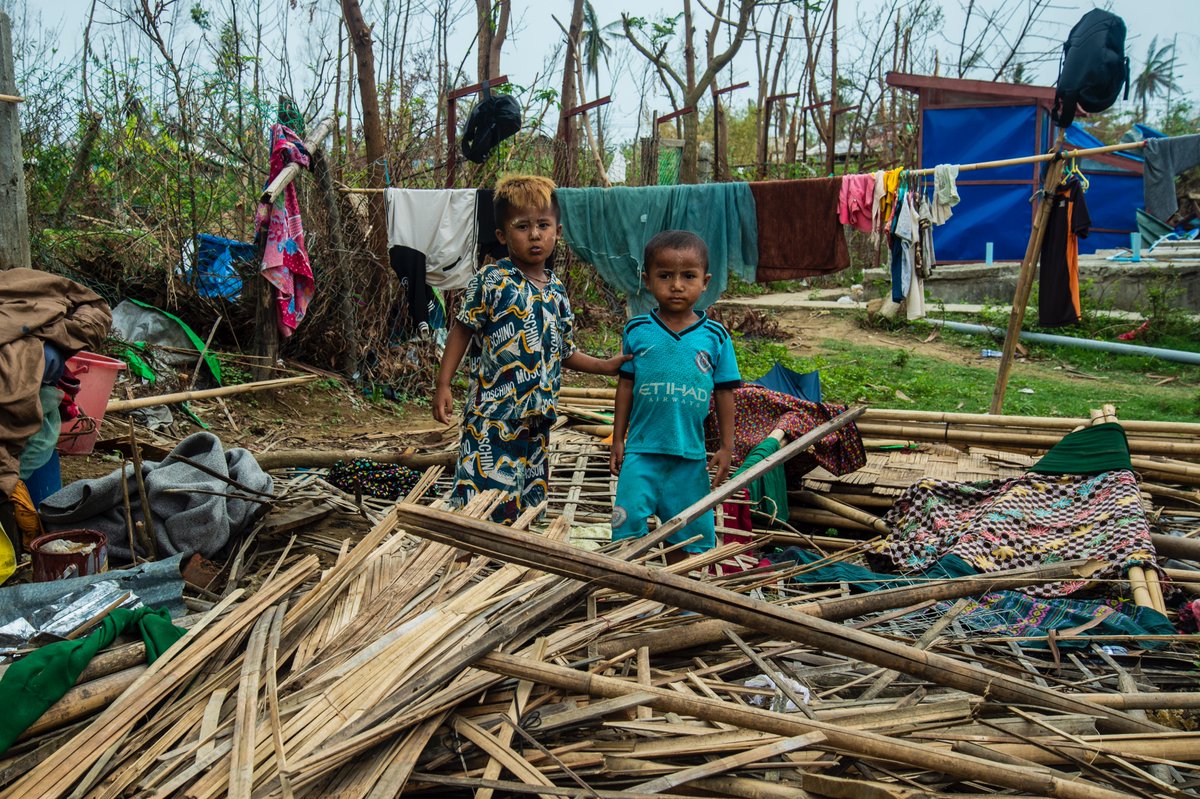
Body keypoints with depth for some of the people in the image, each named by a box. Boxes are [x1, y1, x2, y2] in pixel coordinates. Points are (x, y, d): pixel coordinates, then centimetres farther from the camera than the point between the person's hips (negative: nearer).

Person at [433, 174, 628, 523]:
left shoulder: (556, 290, 10)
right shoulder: (491, 281, -8)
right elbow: (462, 331, -5)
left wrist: (606, 365, 7)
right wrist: (443, 385, -10)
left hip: (537, 418, 6)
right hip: (492, 418, -6)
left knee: (527, 505, 15)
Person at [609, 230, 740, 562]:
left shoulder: (715, 336, -2)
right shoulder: (637, 330, -2)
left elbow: (724, 392, 3)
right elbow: (626, 385, 4)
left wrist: (726, 447, 3)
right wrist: (617, 439, 5)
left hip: (691, 453, 1)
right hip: (642, 448, -1)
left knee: (687, 527, 13)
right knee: (628, 518, -4)